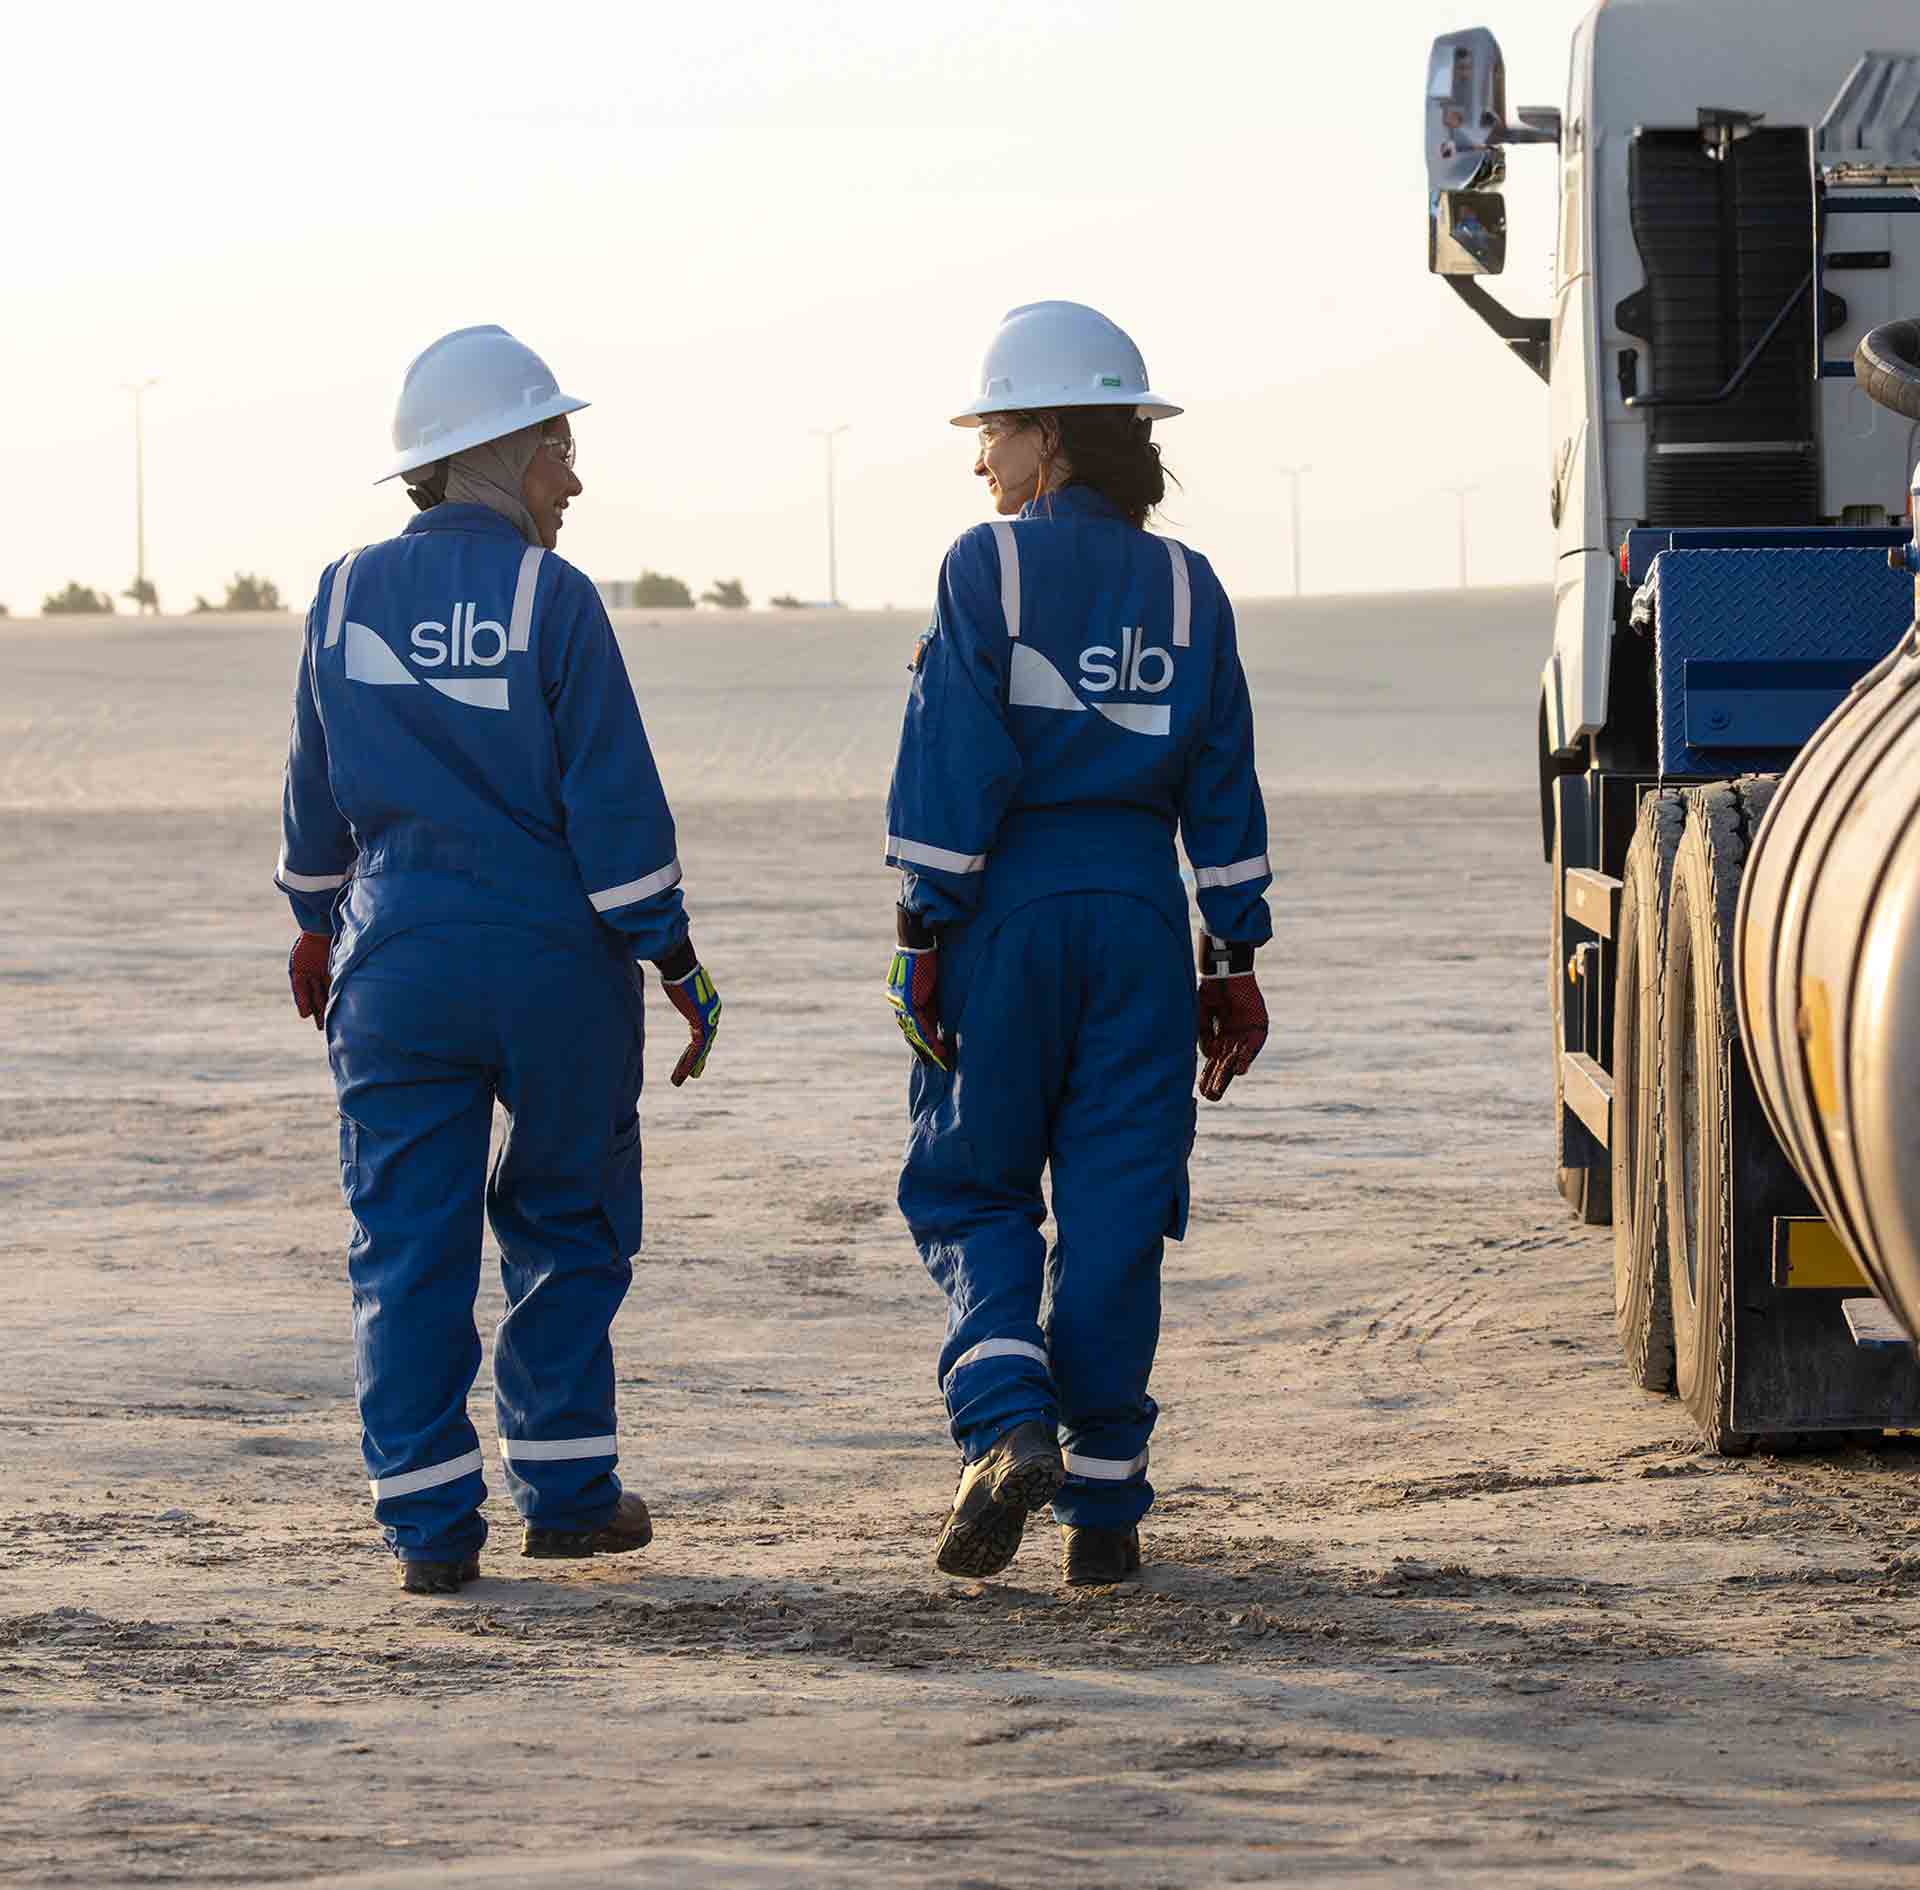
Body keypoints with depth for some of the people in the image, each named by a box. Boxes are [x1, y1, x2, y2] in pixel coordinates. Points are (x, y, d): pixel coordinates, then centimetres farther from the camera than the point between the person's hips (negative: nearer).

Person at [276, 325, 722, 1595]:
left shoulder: (348, 593, 6)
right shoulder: (551, 597, -8)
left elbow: (317, 786, 15)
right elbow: (616, 803, -10)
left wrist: (316, 919, 30)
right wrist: (677, 962, -4)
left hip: (396, 959, 3)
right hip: (555, 962, -3)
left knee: (409, 1246, 4)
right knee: (567, 1227, 13)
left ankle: (431, 1523, 0)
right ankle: (566, 1490, 15)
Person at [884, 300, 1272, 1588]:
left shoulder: (989, 566, -5)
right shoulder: (1186, 587, 8)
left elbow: (952, 766, -10)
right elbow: (1223, 792, 8)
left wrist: (927, 934, -6)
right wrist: (1234, 962, 11)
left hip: (1007, 903, -3)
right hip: (1138, 907, 3)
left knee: (970, 1188, 10)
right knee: (1116, 1210, 6)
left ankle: (1010, 1427, -12)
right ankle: (1103, 1507, 6)